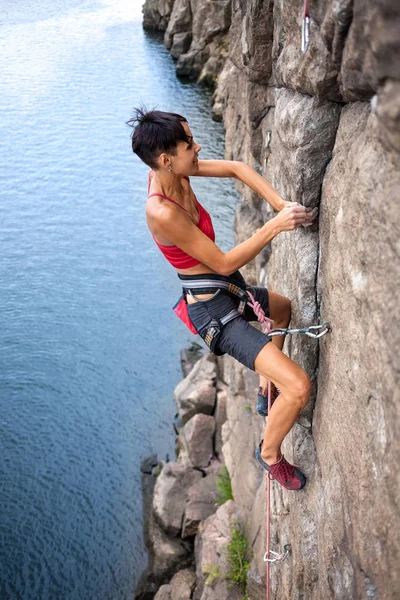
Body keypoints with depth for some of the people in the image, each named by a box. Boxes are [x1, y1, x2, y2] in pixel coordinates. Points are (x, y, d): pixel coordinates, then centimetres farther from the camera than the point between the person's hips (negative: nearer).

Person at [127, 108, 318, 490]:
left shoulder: (168, 170, -8)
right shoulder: (163, 213, -32)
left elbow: (236, 168, -2)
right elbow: (224, 263, -24)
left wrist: (282, 206, -13)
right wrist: (274, 227, -25)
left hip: (228, 290, 10)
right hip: (213, 309, -10)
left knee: (285, 309, 38)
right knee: (298, 387, -15)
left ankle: (266, 393, 50)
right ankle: (269, 454, 14)